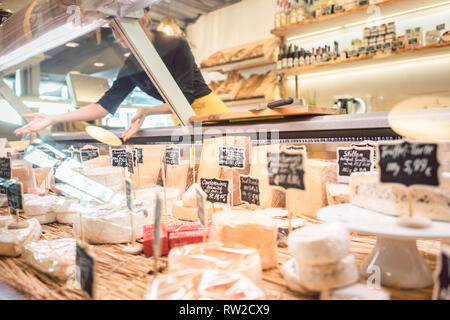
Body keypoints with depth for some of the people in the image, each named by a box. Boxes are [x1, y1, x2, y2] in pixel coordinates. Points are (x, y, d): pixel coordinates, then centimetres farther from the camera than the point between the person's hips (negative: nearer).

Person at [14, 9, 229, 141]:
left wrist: (147, 111, -32)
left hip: (206, 108, -4)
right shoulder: (131, 67, 3)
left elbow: (185, 98, -18)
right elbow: (105, 105, 0)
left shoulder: (177, 46, -14)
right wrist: (53, 119, -6)